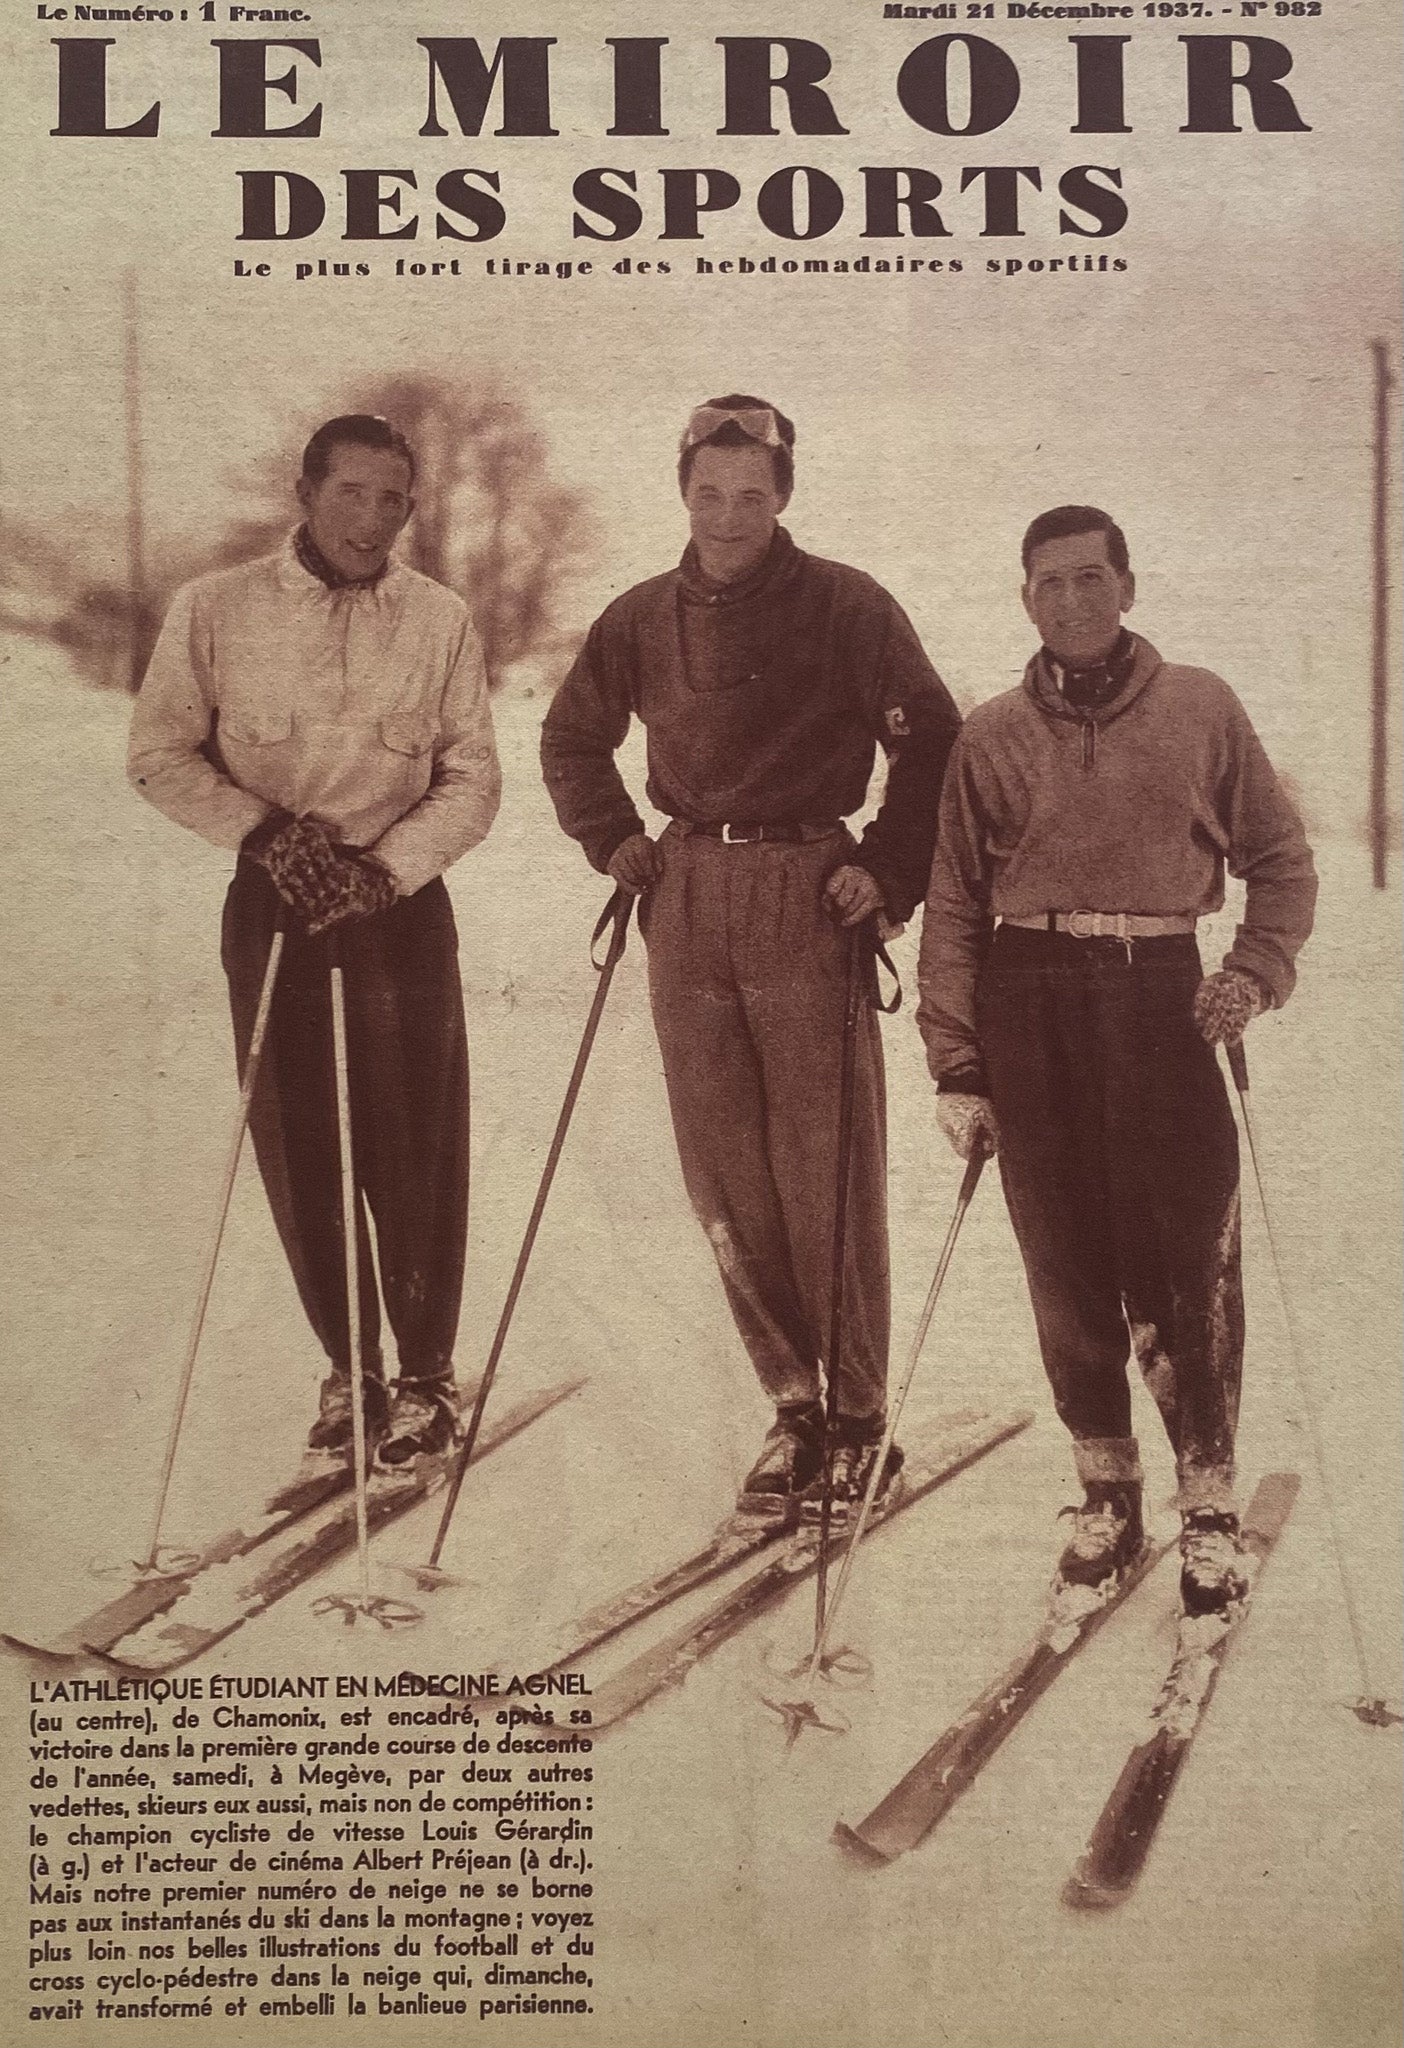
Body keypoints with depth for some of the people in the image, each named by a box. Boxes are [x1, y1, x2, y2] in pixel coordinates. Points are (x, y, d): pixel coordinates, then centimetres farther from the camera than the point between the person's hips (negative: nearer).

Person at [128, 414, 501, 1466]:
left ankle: (426, 1372, 14)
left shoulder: (441, 620, 2)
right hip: (272, 905, 1)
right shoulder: (215, 609, 1)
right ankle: (347, 1364, 21)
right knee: (296, 1144, 5)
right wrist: (262, 829, -10)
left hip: (401, 902, 0)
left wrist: (384, 868, -12)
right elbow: (160, 755, 4)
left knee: (414, 1148, -1)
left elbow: (474, 779, 2)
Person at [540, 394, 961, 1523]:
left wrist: (887, 873, -8)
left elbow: (934, 742, 0)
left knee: (824, 1170, -3)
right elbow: (572, 738, 25)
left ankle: (861, 1411, 11)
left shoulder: (845, 606, -3)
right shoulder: (643, 618, 10)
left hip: (808, 902, -4)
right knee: (723, 1172, 6)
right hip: (688, 902, 5)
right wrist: (616, 842, 12)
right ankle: (793, 1403, 18)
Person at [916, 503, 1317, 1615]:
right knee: (1065, 1260, 5)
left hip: (1159, 991, -1)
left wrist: (1257, 971, -4)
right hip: (1028, 998, 1)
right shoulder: (991, 735, 10)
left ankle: (1209, 1501, 9)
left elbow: (1280, 857, 13)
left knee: (1188, 1253, -5)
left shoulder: (1201, 707, 9)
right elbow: (954, 907, 8)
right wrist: (958, 1066, 2)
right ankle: (1106, 1486, 20)